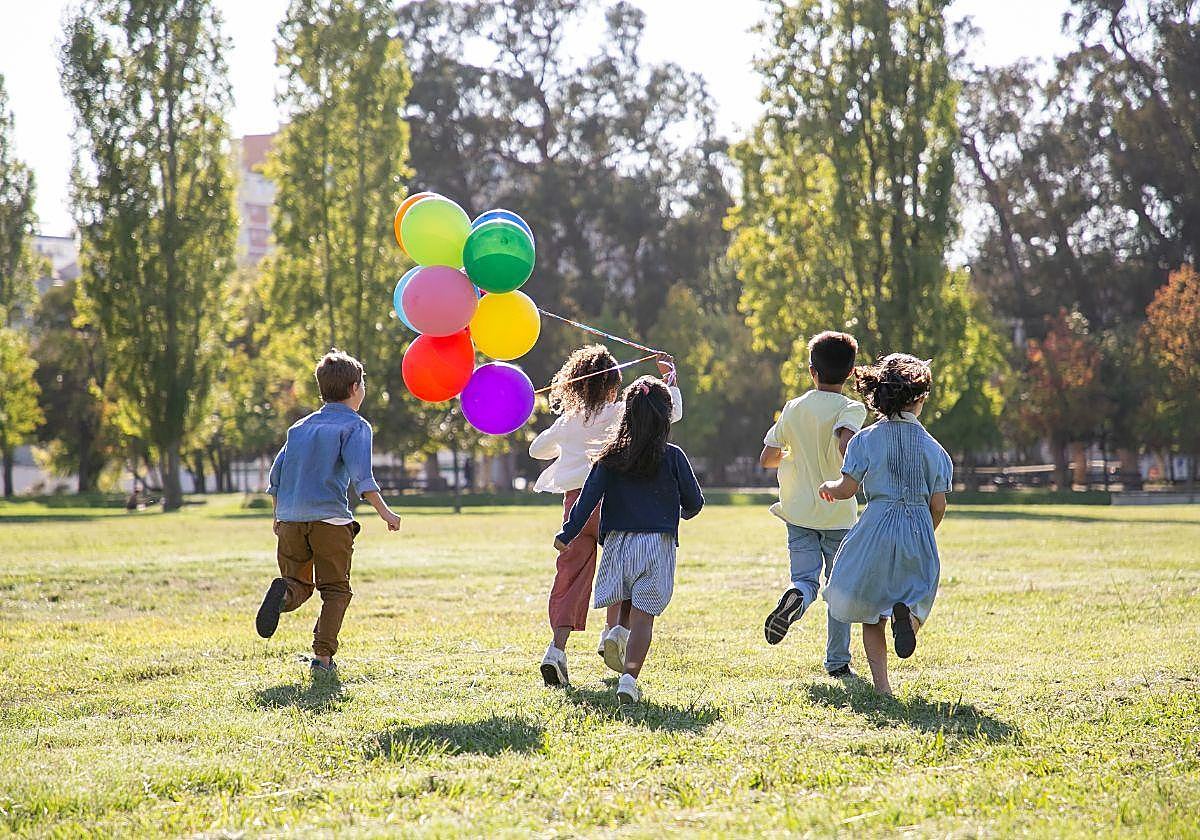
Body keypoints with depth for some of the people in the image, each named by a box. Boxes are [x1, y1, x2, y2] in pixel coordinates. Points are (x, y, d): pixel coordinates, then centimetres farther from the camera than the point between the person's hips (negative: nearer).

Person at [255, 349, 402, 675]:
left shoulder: (300, 426, 20)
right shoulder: (355, 425, 2)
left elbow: (276, 476, 18)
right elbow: (360, 475, -13)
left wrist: (279, 516, 28)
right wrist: (384, 511, -12)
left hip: (290, 517, 5)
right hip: (330, 518, -4)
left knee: (299, 584, 12)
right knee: (335, 590, 7)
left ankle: (283, 592, -23)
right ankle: (323, 656, -5)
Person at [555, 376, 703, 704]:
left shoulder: (612, 457, 2)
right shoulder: (672, 457, -2)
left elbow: (588, 497, -5)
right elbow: (694, 502, 5)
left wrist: (567, 534, -2)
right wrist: (685, 512, 28)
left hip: (618, 541, 2)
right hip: (658, 543, -2)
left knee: (624, 606, 22)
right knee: (643, 616, -3)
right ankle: (629, 677, -16)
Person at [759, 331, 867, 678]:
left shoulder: (793, 409, 4)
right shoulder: (852, 409, -8)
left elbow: (766, 458, 6)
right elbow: (846, 444, -29)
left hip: (799, 511, 2)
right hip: (839, 513, -2)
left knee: (806, 579, 0)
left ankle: (795, 597, -36)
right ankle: (837, 661, 14)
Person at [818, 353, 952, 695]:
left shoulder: (866, 439, -3)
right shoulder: (932, 447, 2)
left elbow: (847, 489, -7)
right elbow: (938, 505, 2)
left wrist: (828, 487, 16)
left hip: (877, 527, -1)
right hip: (919, 530, 1)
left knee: (870, 611, 12)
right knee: (918, 598, 15)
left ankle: (881, 684, 2)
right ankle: (906, 613, -22)